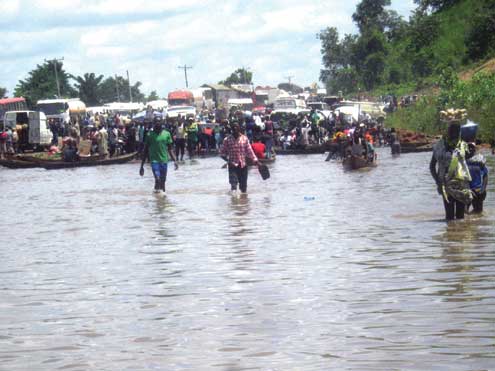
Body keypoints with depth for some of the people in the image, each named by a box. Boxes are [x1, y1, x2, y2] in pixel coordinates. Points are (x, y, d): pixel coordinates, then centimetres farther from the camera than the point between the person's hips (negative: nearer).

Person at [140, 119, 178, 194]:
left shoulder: (166, 134, 3)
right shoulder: (150, 135, -3)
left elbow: (170, 149, 9)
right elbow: (145, 150, 2)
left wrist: (174, 160, -3)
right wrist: (142, 166, 1)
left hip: (164, 160, 3)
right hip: (154, 160, -3)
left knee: (163, 180, 8)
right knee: (157, 179, -22)